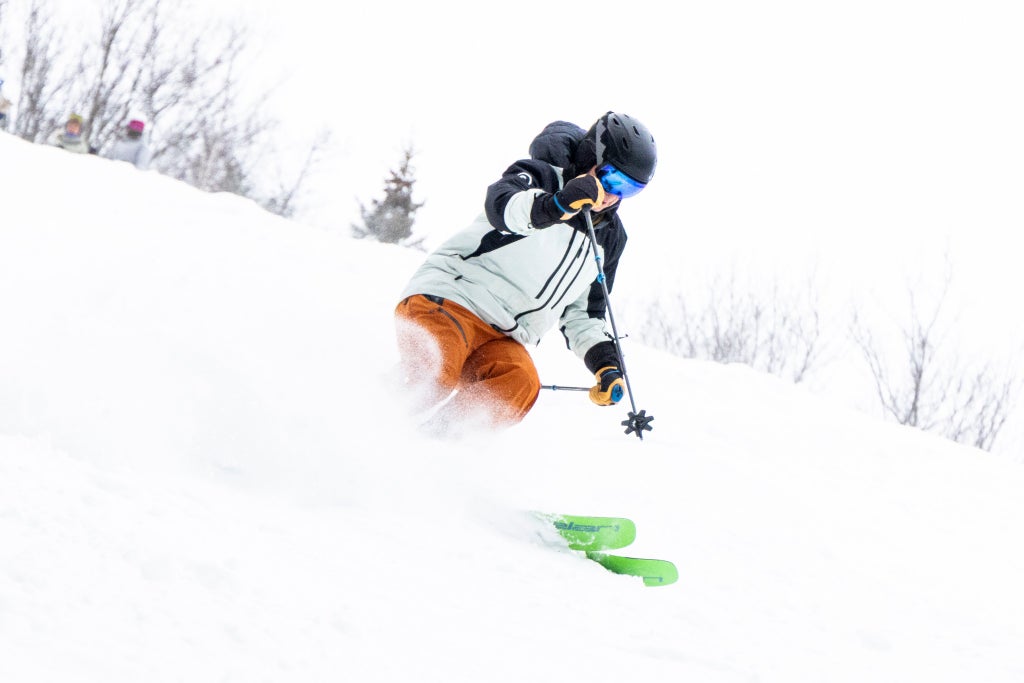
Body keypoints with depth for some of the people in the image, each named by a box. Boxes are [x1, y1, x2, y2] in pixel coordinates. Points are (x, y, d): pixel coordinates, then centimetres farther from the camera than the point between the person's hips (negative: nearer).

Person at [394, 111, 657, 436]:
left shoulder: (609, 236, 18)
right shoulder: (540, 177, -3)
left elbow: (582, 313, 25)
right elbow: (501, 205, -28)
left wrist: (606, 364, 8)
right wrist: (557, 204, -47)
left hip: (503, 340, 6)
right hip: (448, 299, -6)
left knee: (520, 388, -28)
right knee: (433, 373, -35)